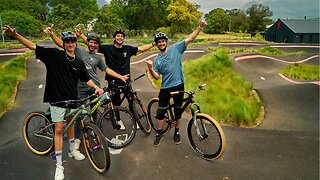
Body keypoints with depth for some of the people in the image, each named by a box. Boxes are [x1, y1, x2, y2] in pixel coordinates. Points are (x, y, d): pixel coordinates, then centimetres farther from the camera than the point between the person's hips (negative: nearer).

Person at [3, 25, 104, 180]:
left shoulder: (79, 63, 2)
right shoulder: (54, 54, -8)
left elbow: (86, 79, 8)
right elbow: (33, 46, -13)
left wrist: (96, 87, -9)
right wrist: (15, 35, -25)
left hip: (72, 99, 4)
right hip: (57, 99, -4)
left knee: (71, 124, 19)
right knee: (59, 129, -1)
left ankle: (72, 150, 42)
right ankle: (59, 166, 9)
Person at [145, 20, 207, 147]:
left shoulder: (176, 48, -1)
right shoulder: (157, 60, 6)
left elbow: (190, 38, -7)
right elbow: (156, 77, 1)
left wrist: (200, 27, -17)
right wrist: (150, 69, -18)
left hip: (178, 85, -1)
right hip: (165, 88, 2)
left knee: (178, 111, 10)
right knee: (161, 111, 5)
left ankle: (176, 132, 30)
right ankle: (159, 134, 23)